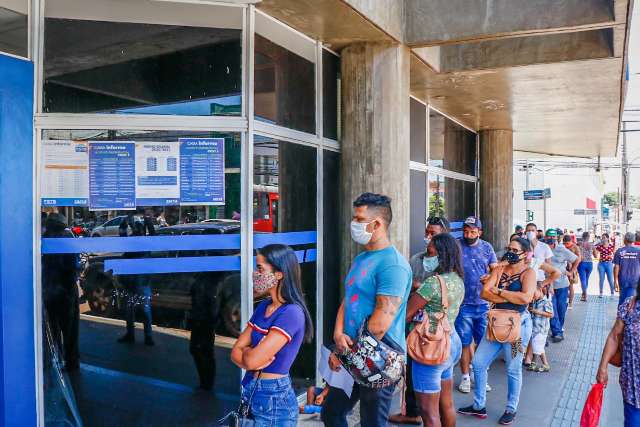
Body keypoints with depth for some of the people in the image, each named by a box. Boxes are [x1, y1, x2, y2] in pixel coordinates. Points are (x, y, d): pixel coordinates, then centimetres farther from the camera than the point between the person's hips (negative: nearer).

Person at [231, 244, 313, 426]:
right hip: (251, 393, 7)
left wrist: (246, 351, -3)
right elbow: (236, 352, 3)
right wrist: (252, 353, -18)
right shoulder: (263, 307, 4)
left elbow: (252, 360, -24)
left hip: (274, 400, -7)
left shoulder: (292, 313, -22)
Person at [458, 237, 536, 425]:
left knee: (513, 370, 7)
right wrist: (512, 298, -17)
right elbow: (485, 293, -5)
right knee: (478, 363, 7)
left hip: (517, 324, -6)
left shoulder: (528, 272, -7)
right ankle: (479, 406, 23)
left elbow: (526, 298, -24)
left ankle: (511, 410, 27)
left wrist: (498, 291, -14)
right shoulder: (500, 268, 6)